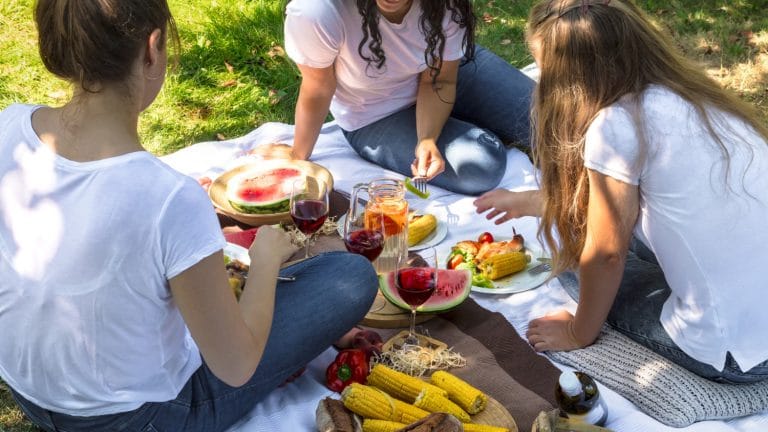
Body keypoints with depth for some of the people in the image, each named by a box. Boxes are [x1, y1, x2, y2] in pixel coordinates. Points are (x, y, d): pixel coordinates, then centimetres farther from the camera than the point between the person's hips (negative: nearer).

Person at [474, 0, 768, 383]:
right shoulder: (684, 93, 5)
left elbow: (605, 253, -10)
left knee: (571, 241, 10)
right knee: (578, 214, 16)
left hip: (735, 355, -7)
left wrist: (579, 332, 8)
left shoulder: (616, 126, -19)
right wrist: (529, 202, 32)